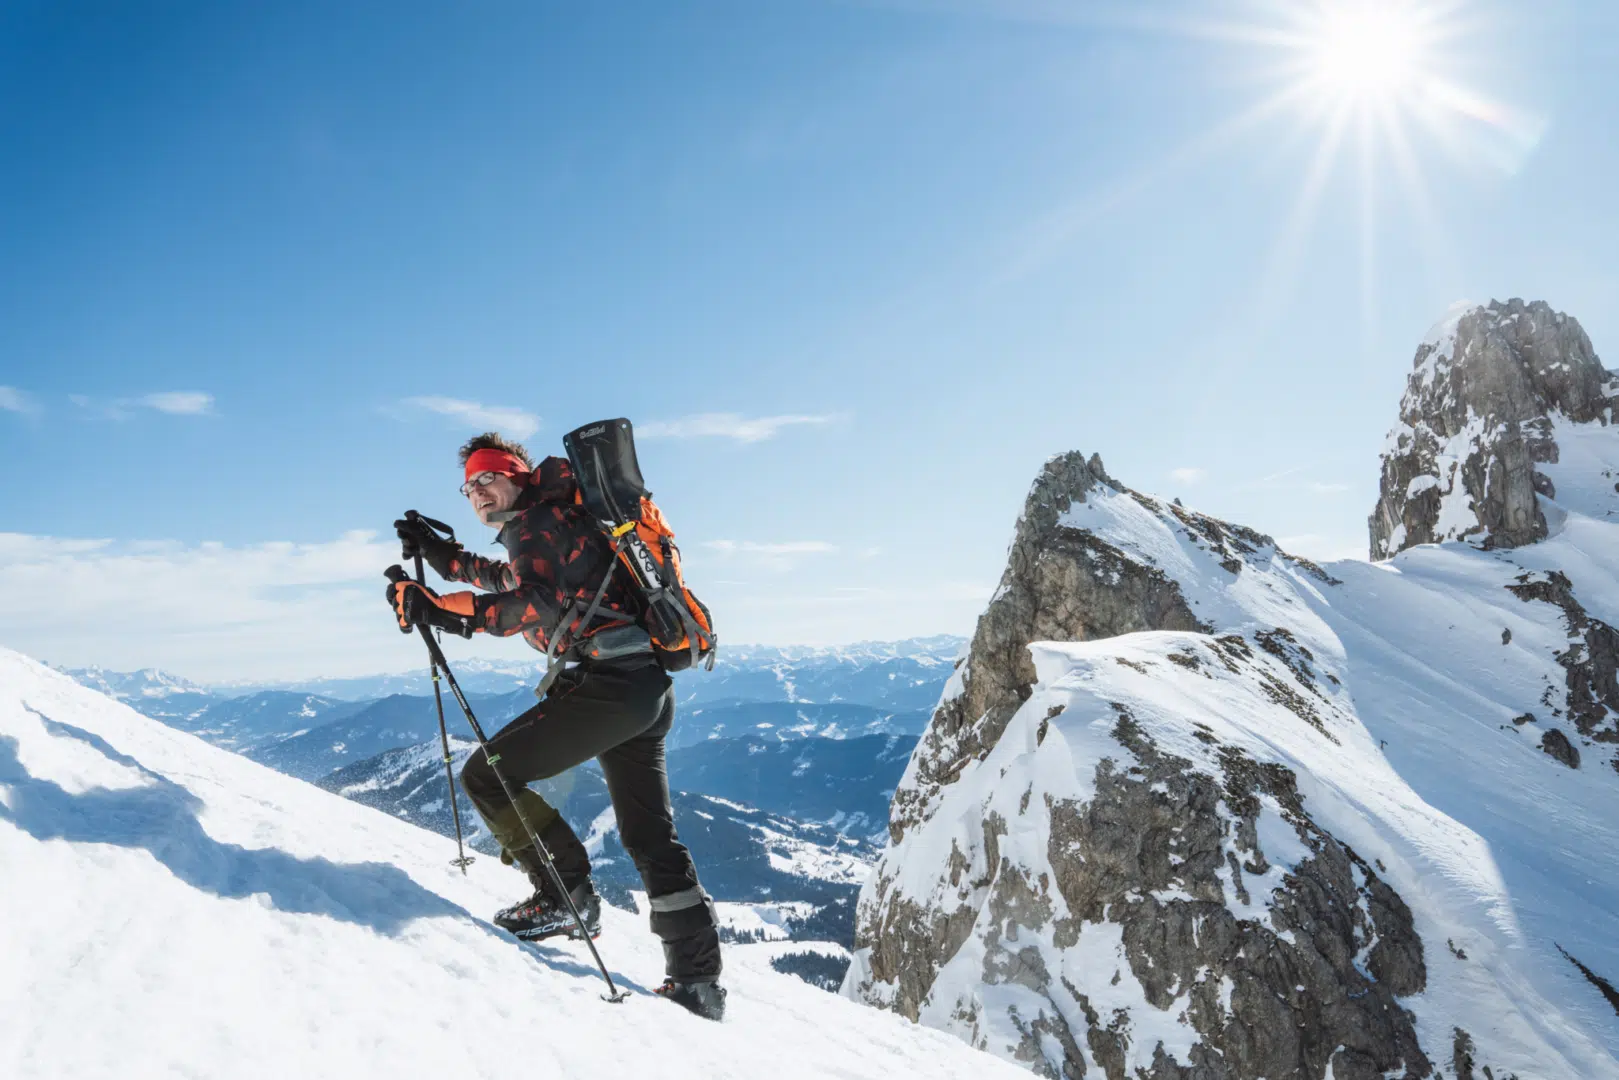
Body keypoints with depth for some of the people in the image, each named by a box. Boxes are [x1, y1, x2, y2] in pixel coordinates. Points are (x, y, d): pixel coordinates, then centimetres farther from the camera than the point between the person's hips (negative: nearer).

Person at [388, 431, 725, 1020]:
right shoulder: (552, 519, 25)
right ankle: (698, 983, 19)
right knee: (652, 837, 14)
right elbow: (513, 579, 40)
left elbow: (534, 602, -20)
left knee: (487, 774, -3)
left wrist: (444, 611, -23)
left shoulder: (533, 520, -3)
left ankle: (567, 896, 1)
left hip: (605, 682, -10)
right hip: (651, 688, 10)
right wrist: (444, 555, 35)